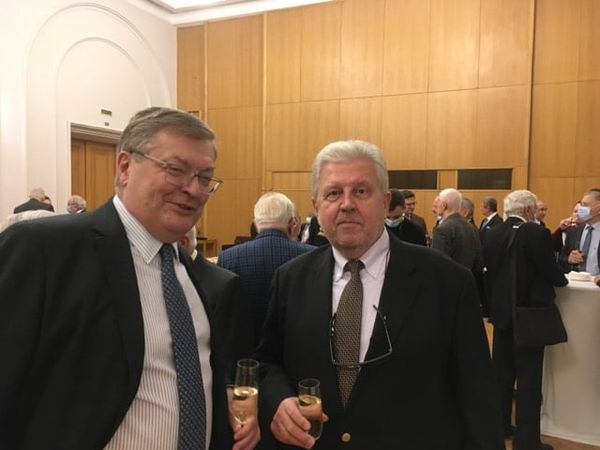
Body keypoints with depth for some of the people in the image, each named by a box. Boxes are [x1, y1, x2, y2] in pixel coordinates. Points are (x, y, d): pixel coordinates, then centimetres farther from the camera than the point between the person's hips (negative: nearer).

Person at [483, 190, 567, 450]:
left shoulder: (493, 234, 2)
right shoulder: (536, 233, -16)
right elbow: (551, 272, -14)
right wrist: (562, 280, 8)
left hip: (501, 310, 6)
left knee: (501, 371, 16)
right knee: (528, 376, 2)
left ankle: (499, 425, 28)